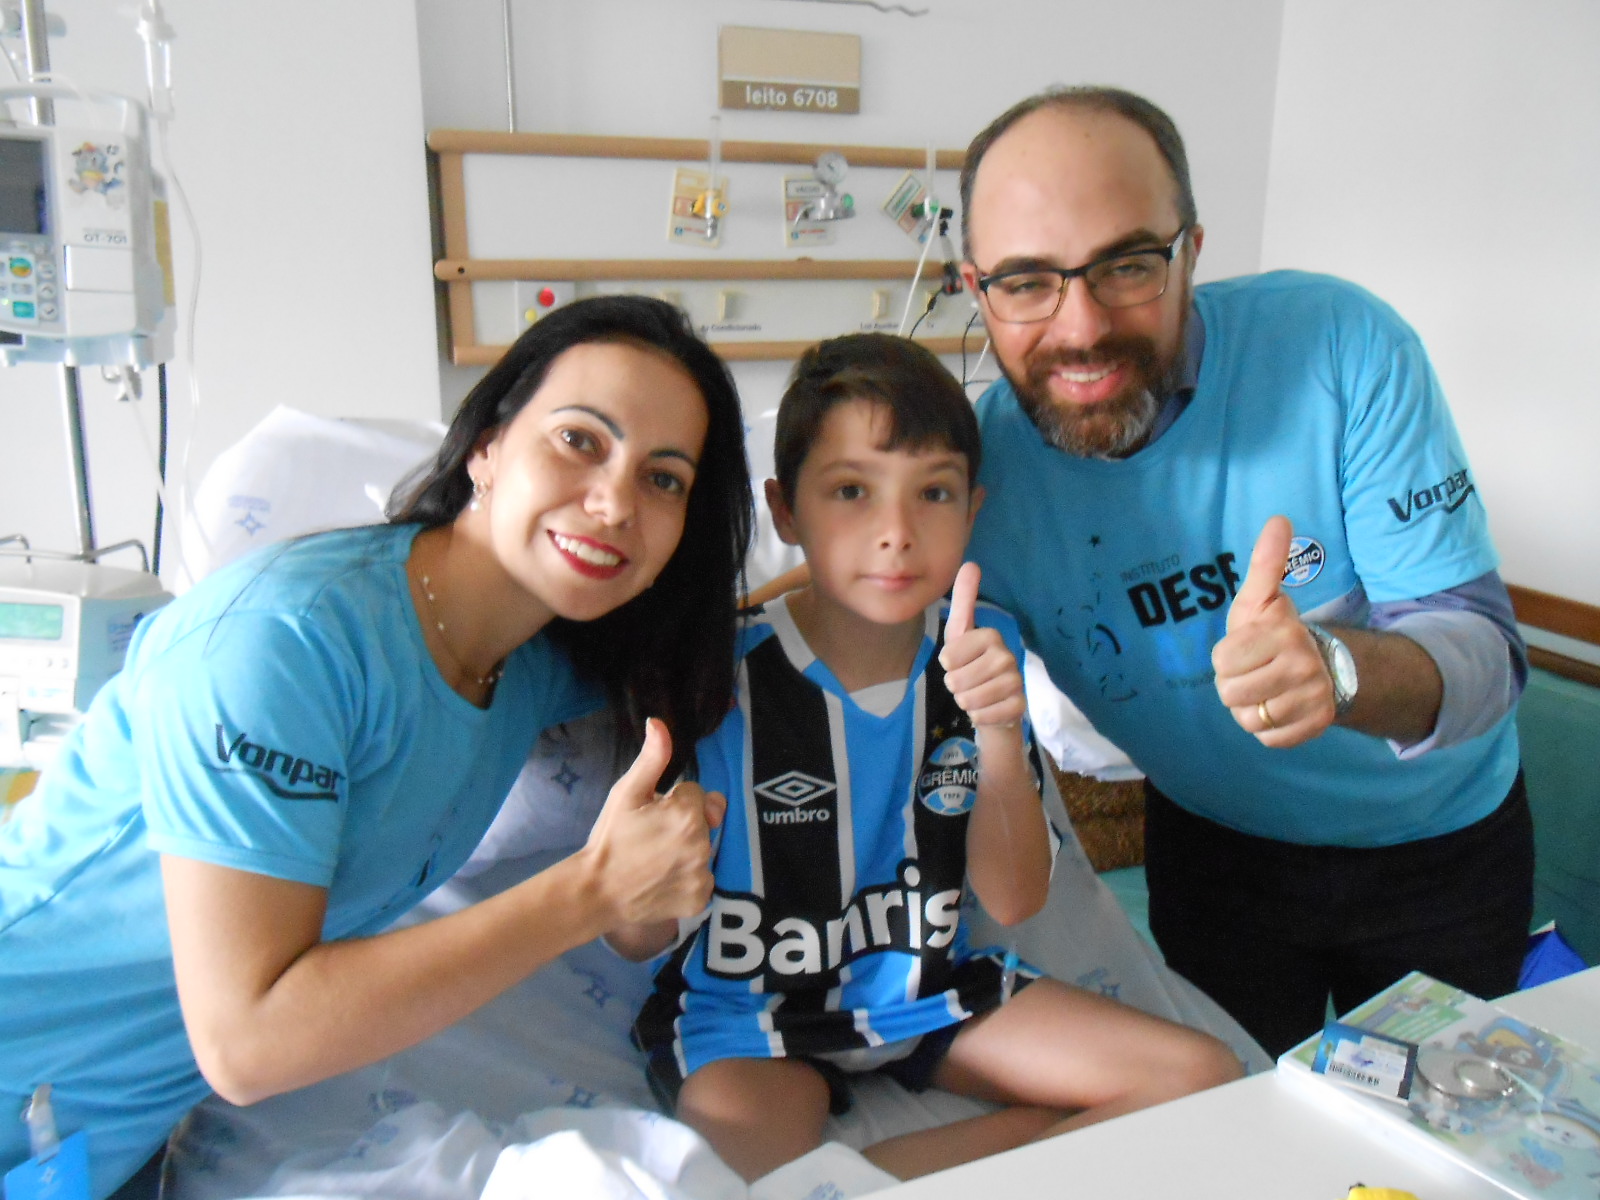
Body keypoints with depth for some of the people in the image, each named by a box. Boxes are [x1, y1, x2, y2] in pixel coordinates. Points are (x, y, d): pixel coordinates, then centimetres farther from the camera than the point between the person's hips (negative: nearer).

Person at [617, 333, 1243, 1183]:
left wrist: (1000, 735, -20)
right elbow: (638, 941, -10)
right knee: (762, 1170, -36)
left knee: (1205, 1077, -7)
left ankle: (871, 1171, -10)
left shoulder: (981, 647, -5)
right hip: (747, 1008, -5)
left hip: (923, 987, 6)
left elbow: (1013, 903, -4)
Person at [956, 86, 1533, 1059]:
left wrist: (1340, 669, -50)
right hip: (1215, 847, 0)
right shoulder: (974, 465, -23)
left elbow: (1484, 648, -29)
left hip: (1439, 839, 0)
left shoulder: (1340, 343, -28)